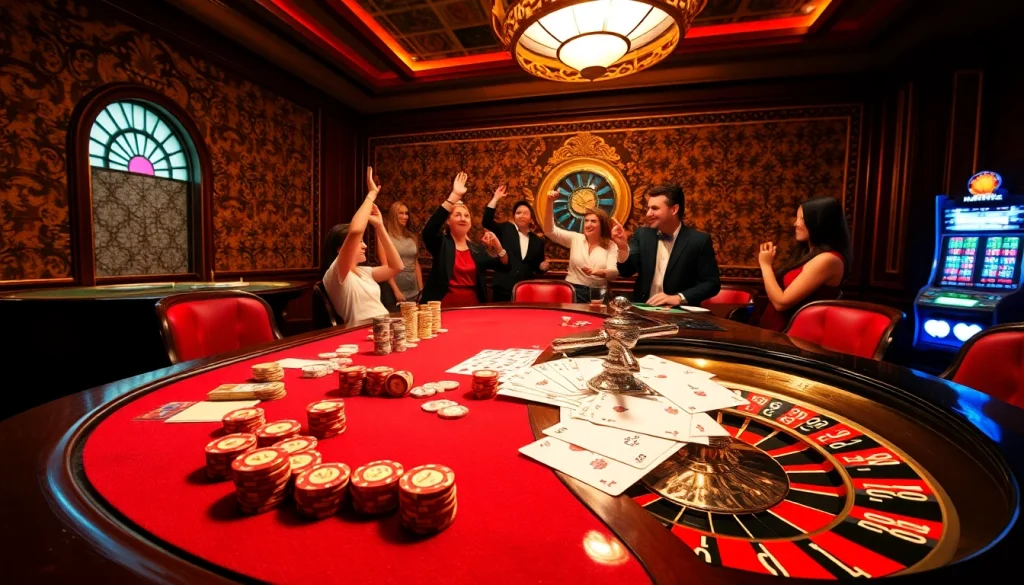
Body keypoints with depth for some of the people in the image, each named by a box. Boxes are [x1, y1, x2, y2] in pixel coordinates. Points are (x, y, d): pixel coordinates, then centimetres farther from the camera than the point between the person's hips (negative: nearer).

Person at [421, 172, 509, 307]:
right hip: (444, 307, -4)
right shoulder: (441, 244, -2)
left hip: (473, 306, 4)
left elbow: (504, 265, 7)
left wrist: (498, 247, -14)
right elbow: (429, 229, -24)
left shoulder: (478, 249, 8)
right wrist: (454, 195, -26)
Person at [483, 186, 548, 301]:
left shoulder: (537, 241, 11)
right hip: (503, 287, -2)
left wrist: (543, 267, -7)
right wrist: (496, 198, -5)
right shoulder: (506, 229, 7)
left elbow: (536, 267, 16)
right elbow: (486, 221, -6)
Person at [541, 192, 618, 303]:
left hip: (597, 294, 0)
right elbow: (550, 231, -3)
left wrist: (596, 272, -29)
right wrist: (550, 203, -14)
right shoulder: (575, 238, 7)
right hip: (573, 291, 0)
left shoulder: (611, 246, 5)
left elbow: (613, 273, -8)